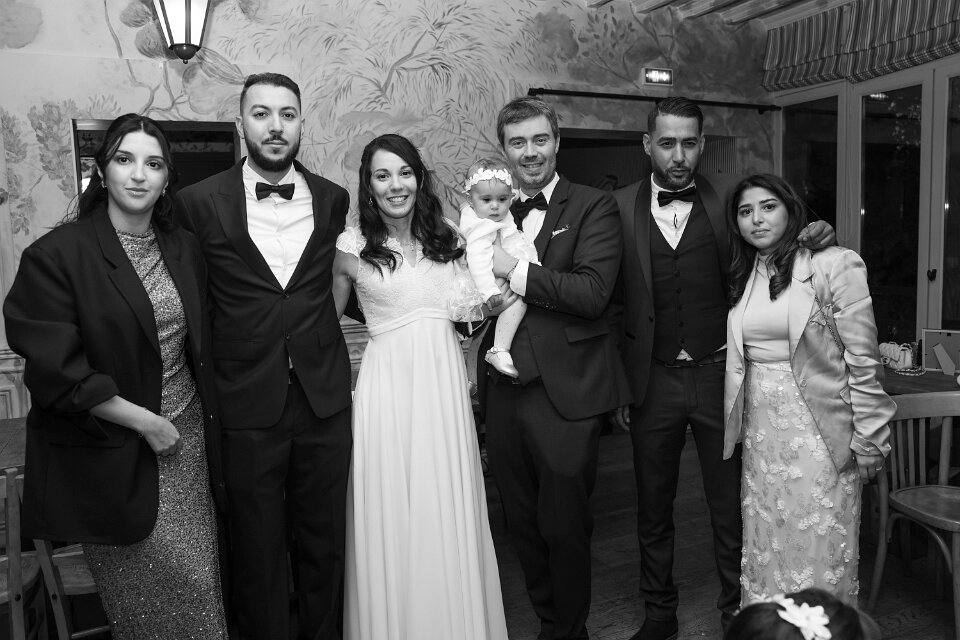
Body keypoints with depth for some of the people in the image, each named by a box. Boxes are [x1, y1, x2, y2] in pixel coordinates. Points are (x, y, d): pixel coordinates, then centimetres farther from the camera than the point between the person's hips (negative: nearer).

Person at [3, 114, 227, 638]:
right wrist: (143, 420, -14)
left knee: (202, 582, 11)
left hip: (186, 437, 5)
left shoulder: (183, 248, 6)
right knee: (150, 597, 5)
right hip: (111, 454, -4)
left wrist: (204, 420, 7)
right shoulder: (56, 255, -12)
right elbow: (54, 370, -15)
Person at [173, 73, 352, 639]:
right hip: (248, 405, -2)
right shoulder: (200, 203, -4)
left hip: (325, 401, 2)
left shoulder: (333, 199, 4)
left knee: (325, 544, 16)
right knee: (258, 550, 12)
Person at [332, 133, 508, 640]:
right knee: (389, 517, 4)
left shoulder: (447, 239, 9)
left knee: (448, 515, 10)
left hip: (446, 385, 3)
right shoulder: (351, 247, -1)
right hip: (387, 385, -3)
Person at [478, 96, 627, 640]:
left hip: (566, 392, -5)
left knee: (565, 526, 6)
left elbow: (593, 292, -17)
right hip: (503, 388, 5)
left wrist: (515, 269, -15)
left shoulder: (594, 207, -4)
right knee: (523, 524, 16)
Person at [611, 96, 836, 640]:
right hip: (652, 382, 1)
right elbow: (614, 305, 1)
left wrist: (820, 238, -16)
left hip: (720, 375, 0)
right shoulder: (621, 208, -2)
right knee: (653, 509, 15)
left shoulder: (730, 197, -2)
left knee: (732, 508, 12)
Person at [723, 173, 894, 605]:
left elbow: (863, 359, -9)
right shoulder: (743, 277, 9)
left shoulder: (834, 265, -8)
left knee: (818, 549, 3)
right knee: (763, 548, 13)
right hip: (760, 428, 5)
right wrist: (735, 422, 8)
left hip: (817, 429, -5)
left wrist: (867, 439, -9)